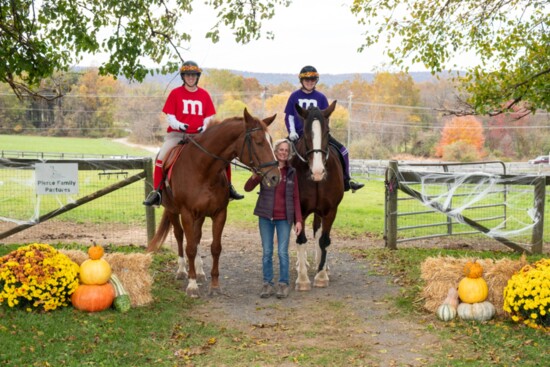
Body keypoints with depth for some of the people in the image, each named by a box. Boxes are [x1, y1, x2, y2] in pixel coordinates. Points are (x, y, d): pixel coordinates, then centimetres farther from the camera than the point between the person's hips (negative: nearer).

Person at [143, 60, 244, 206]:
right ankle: (157, 191, -15)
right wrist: (178, 125, -22)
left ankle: (228, 187, 9)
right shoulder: (175, 93, 2)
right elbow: (169, 117, -1)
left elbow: (209, 117, 9)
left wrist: (205, 127, -13)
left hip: (199, 134, 2)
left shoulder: (204, 94, 8)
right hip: (177, 134, -2)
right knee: (161, 157, -26)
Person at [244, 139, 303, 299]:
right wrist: (254, 177, -30)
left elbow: (295, 197, 4)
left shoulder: (291, 172, 3)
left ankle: (283, 284, 11)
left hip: (284, 218, 0)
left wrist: (298, 220, -3)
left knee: (283, 252, 1)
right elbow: (247, 188, -9)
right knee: (267, 252, 6)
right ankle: (267, 284, 16)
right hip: (266, 216, 0)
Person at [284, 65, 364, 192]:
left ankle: (346, 181, 1)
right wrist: (292, 132, -7)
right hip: (299, 133, -1)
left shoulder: (321, 97, 8)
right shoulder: (295, 96, 5)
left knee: (342, 149, -9)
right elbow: (289, 116, 6)